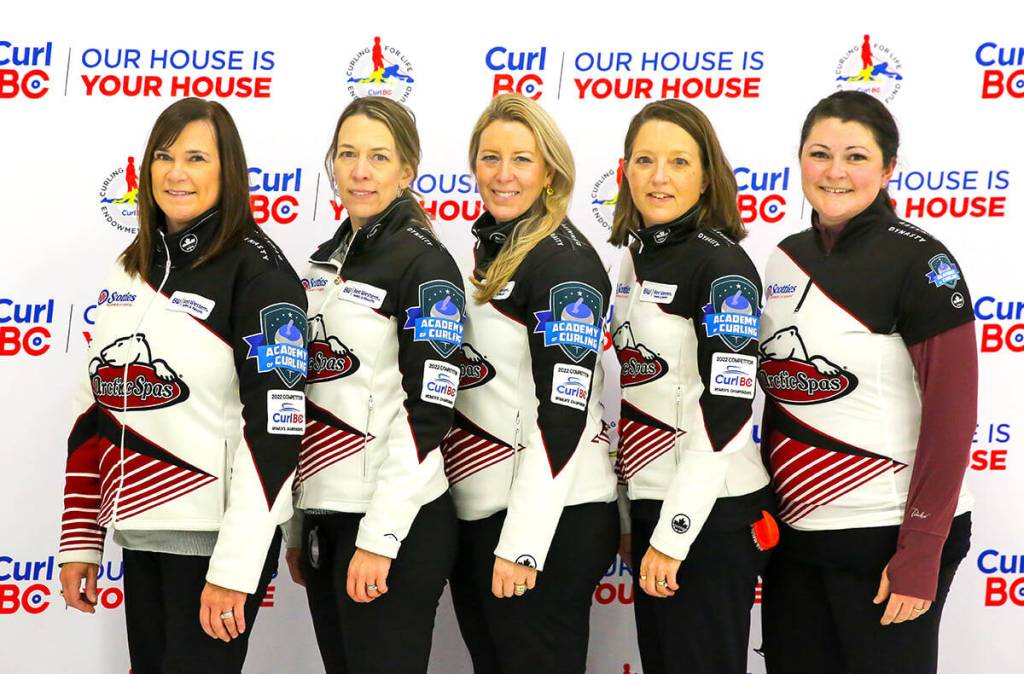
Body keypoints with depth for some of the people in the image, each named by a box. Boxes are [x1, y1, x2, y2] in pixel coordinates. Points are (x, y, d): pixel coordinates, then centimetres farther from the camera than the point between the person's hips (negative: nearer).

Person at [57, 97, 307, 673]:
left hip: (216, 534, -6)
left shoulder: (257, 271, -9)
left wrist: (234, 569, -20)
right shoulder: (131, 270, 11)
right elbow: (95, 411, 15)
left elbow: (274, 425, -16)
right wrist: (80, 541, 11)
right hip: (141, 535, 6)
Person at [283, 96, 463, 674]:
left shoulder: (425, 263, -9)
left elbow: (427, 410, -15)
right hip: (323, 517, 7)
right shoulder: (325, 261, 13)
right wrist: (298, 527, 16)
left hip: (396, 525, -7)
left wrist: (379, 539, -19)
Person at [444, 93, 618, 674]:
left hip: (549, 520, -8)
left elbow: (563, 412, -19)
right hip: (475, 515, 8)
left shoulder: (565, 262, -13)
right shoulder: (488, 249, 13)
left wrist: (522, 544, -22)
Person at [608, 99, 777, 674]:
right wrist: (631, 518, 16)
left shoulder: (722, 265, -13)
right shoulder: (637, 258, 11)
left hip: (710, 515, -8)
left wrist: (671, 538, -20)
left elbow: (725, 410, -18)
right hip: (651, 505, 8)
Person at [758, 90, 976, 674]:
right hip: (795, 533, 6)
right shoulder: (787, 258, 8)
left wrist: (921, 554, -17)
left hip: (886, 535, -6)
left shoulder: (919, 260, -10)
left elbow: (951, 413, -13)